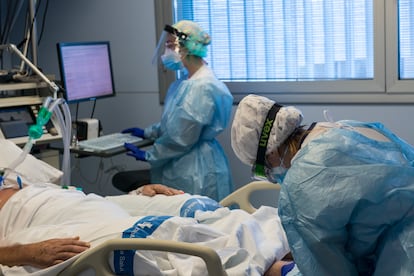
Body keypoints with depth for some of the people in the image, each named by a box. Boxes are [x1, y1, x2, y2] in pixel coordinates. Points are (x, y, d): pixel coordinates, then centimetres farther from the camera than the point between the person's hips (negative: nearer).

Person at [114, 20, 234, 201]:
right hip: (181, 167, 10)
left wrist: (148, 156, -8)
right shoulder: (187, 81, 11)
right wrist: (147, 133, 26)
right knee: (120, 179, 6)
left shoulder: (202, 87, -21)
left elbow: (182, 138, -20)